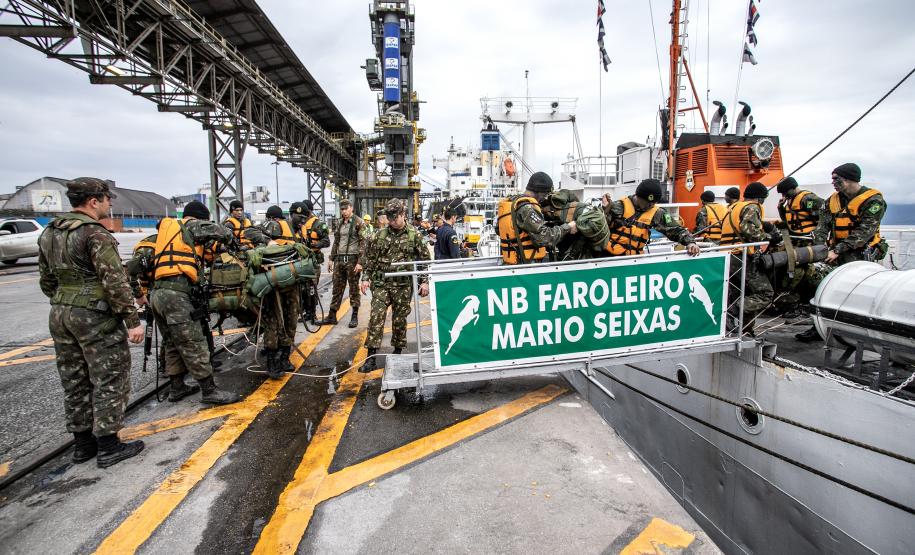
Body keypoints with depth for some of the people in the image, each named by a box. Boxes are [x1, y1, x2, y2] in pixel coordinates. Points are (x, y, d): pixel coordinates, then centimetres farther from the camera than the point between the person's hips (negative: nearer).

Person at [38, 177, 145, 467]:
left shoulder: (49, 234, 12)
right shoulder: (95, 234, -15)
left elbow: (46, 281, 17)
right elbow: (115, 282, -20)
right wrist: (133, 320, -18)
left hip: (60, 316, 9)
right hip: (96, 317, -9)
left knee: (75, 381, 15)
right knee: (109, 380, 0)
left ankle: (82, 443, 25)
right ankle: (108, 446, 6)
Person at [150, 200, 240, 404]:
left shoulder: (167, 228, 27)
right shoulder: (192, 225, 3)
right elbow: (223, 232, 2)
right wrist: (229, 241, 24)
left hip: (158, 293, 9)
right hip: (177, 294, -9)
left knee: (173, 344, 18)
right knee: (194, 345, -4)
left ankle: (176, 387, 28)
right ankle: (209, 391, 1)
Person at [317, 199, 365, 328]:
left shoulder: (359, 223, -6)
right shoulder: (339, 223, 15)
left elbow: (364, 243, -11)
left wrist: (360, 262, -17)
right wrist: (331, 259, 15)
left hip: (352, 260, -6)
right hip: (339, 260, 6)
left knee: (354, 289, 3)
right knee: (337, 288, 9)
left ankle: (355, 316, 13)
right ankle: (332, 316, 15)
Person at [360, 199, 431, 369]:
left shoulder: (415, 235, -1)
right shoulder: (380, 235, 4)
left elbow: (425, 259, 2)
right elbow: (370, 258, 10)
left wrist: (424, 281, -4)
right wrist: (366, 278, 2)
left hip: (403, 286, -1)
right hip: (381, 283, 1)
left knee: (400, 319, 8)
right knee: (376, 317, -7)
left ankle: (398, 351, 26)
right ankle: (371, 356, -5)